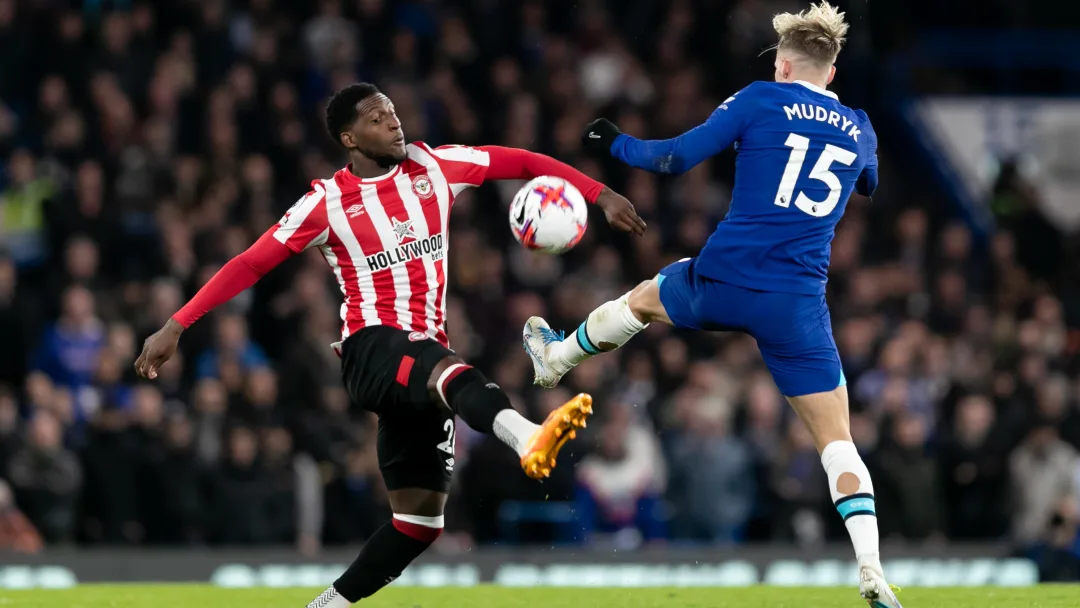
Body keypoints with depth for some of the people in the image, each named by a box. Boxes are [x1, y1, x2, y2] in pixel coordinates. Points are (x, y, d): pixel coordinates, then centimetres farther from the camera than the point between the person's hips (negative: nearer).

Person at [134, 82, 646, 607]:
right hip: (372, 348, -6)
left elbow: (520, 163, 13)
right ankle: (525, 435, -72)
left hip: (423, 367, 6)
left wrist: (601, 196, 8)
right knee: (445, 366, -41)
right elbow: (251, 265, 0)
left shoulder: (432, 166, 7)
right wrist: (176, 327, -4)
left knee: (421, 518, 4)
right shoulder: (327, 202, -2)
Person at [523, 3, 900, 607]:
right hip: (798, 304, 1)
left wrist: (615, 143, 14)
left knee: (640, 300, 33)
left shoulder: (760, 100, -2)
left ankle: (555, 359, 59)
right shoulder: (860, 130, 9)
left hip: (723, 280, -1)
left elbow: (676, 158, -4)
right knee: (838, 440, 1)